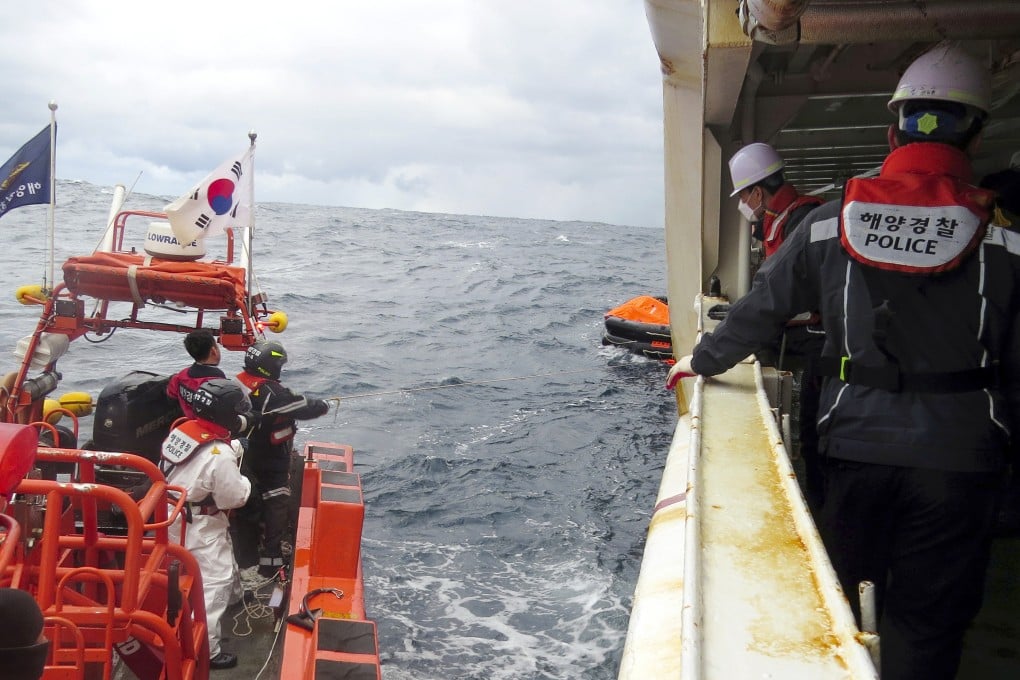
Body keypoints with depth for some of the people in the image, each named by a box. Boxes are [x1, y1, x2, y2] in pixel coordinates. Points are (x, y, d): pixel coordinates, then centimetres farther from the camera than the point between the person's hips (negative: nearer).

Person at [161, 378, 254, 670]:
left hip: (174, 515, 9)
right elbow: (234, 497, -19)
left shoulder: (181, 430, -6)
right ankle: (206, 650, 5)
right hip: (200, 528, -8)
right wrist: (244, 482, 3)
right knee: (214, 584, 0)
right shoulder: (220, 455, -29)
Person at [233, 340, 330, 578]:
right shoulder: (273, 393, -27)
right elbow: (306, 408, -20)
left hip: (245, 460, 8)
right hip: (272, 467, -8)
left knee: (248, 506, 19)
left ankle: (246, 559, 32)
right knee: (275, 511, 6)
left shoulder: (238, 384, -5)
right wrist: (324, 404, -2)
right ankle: (270, 565, 13)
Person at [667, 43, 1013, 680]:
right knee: (927, 622, 12)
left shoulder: (830, 224, -4)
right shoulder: (1003, 238, -7)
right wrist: (1005, 439, 11)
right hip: (957, 459, -1)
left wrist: (702, 360, 22)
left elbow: (761, 309, 5)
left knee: (841, 604, 19)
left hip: (856, 446, 1)